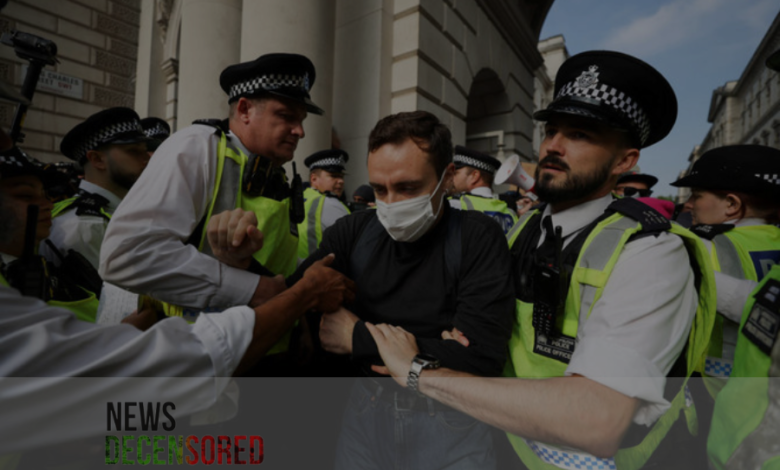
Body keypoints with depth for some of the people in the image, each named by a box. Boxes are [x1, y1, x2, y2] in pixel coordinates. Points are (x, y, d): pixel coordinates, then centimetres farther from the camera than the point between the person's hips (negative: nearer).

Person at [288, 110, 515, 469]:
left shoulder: (477, 238, -16)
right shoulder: (353, 232, -6)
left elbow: (480, 358, -23)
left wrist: (359, 338, -18)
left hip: (451, 415, -2)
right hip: (367, 405, 3)